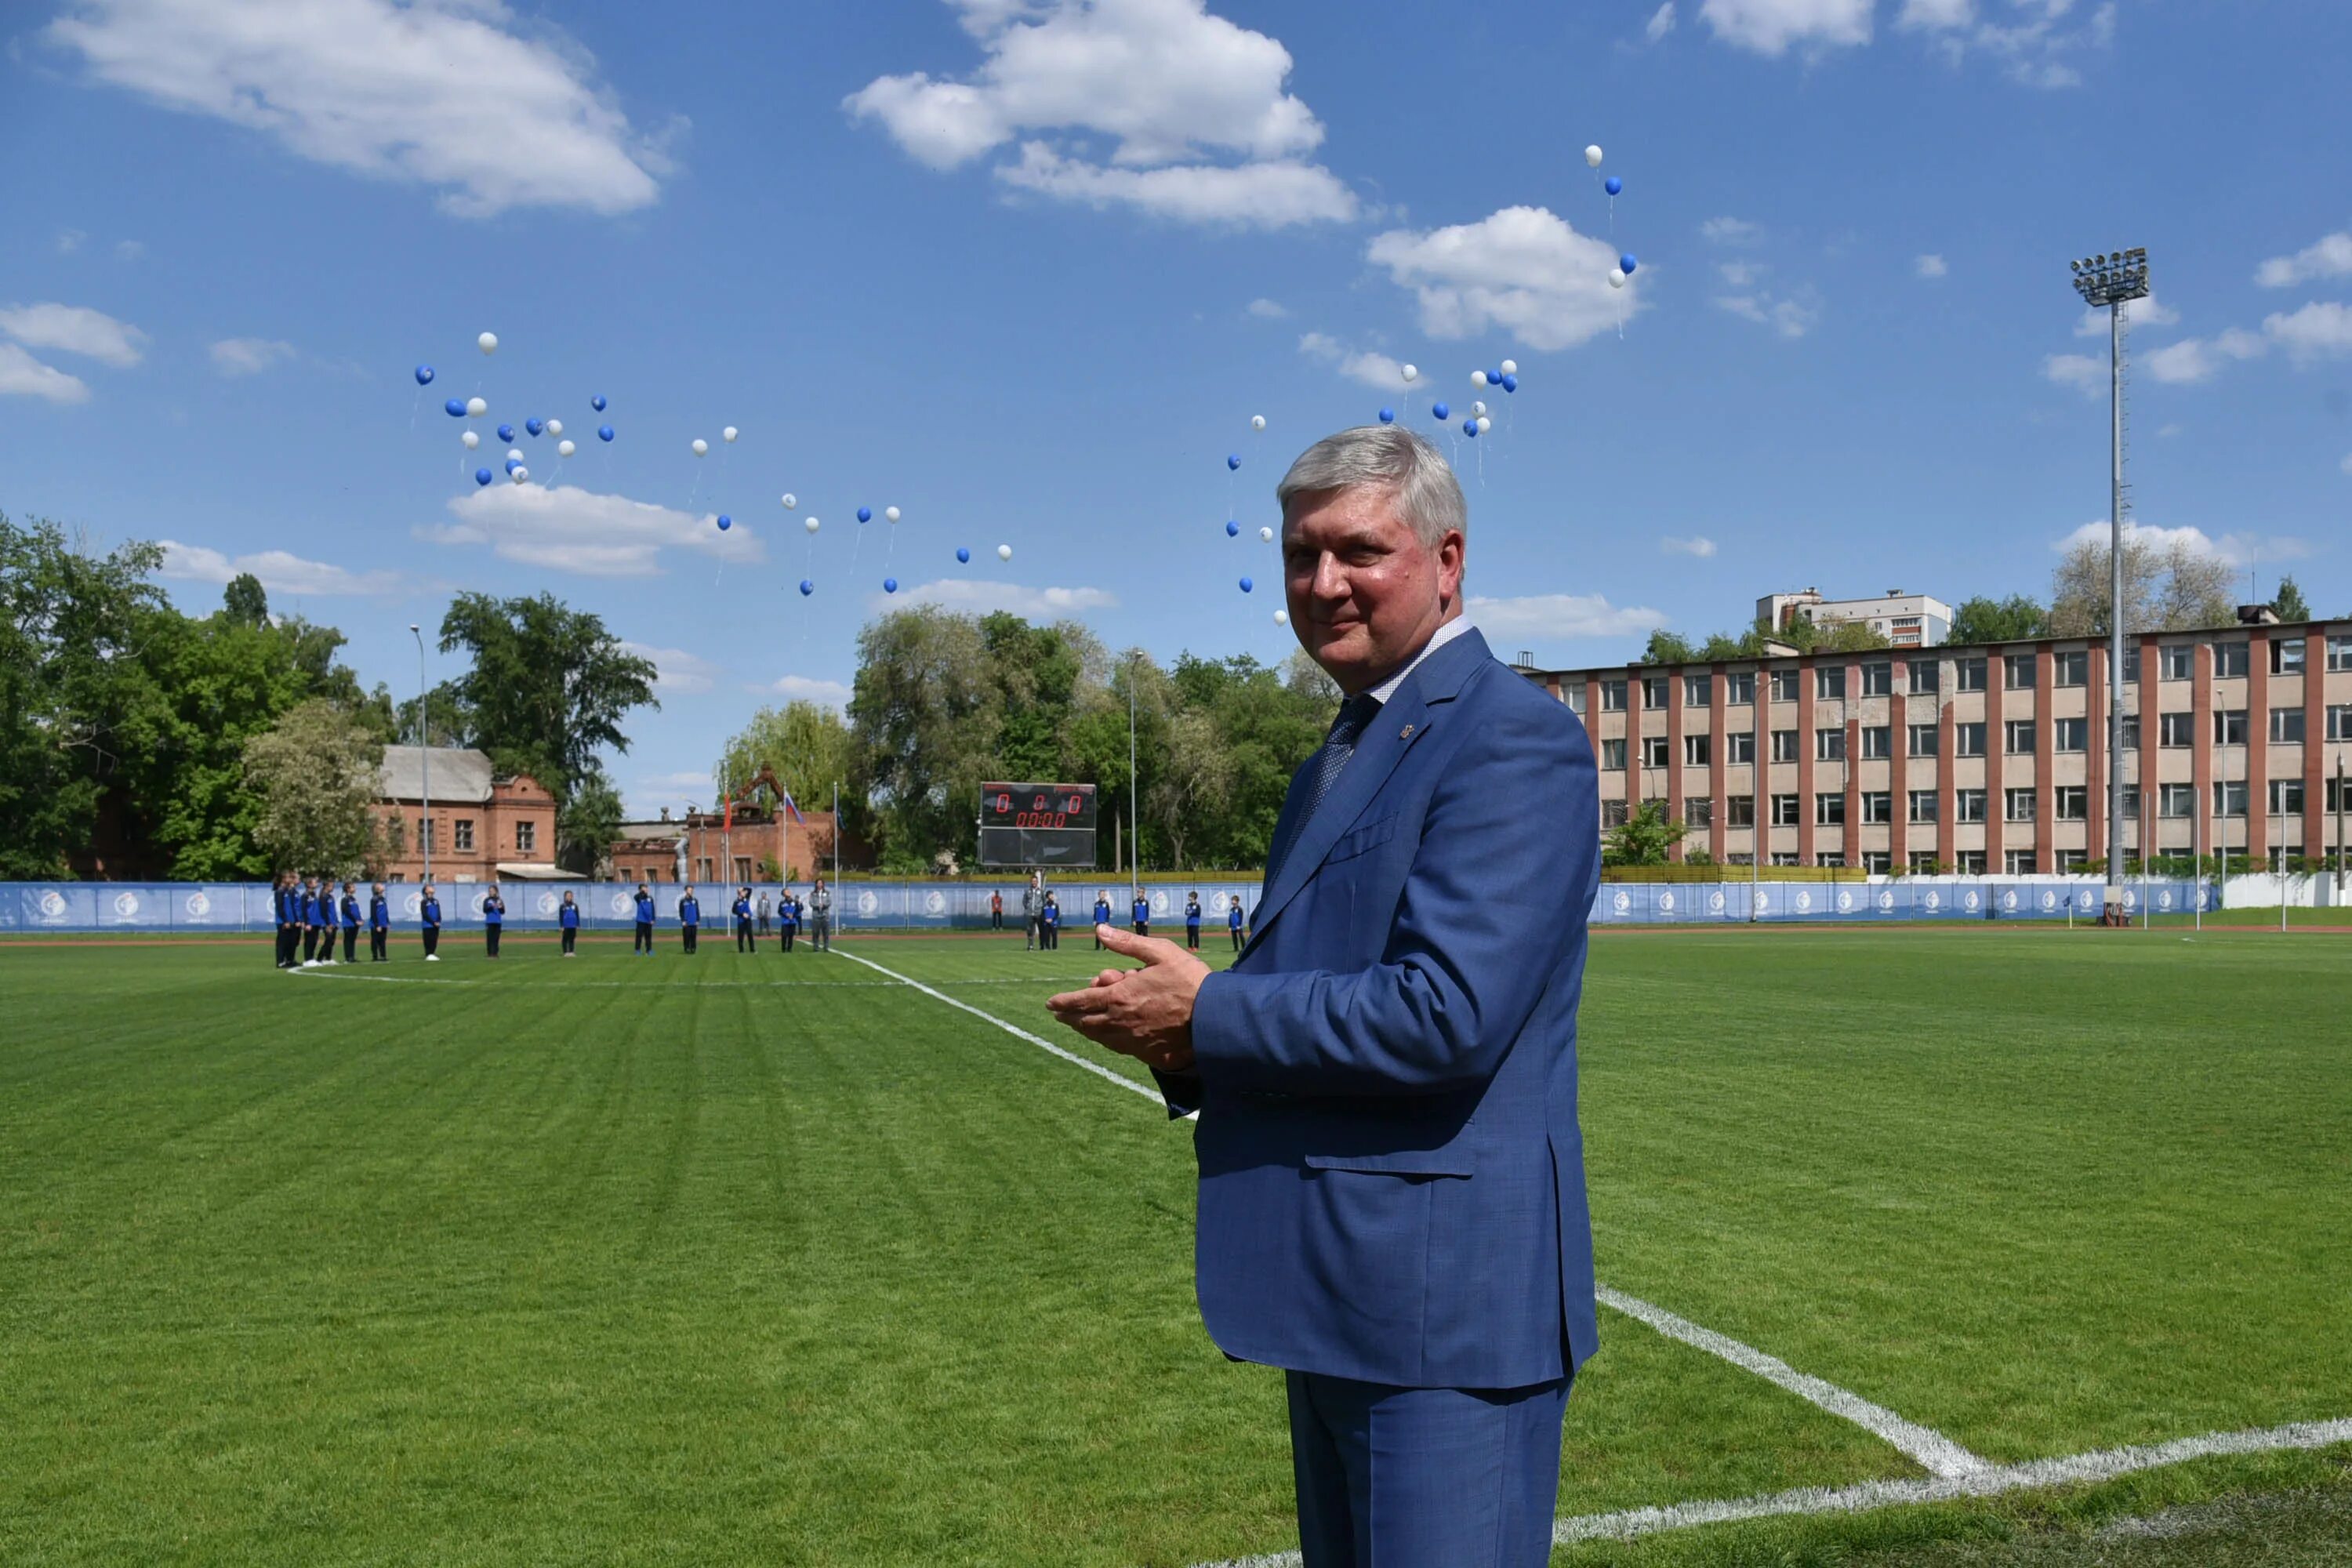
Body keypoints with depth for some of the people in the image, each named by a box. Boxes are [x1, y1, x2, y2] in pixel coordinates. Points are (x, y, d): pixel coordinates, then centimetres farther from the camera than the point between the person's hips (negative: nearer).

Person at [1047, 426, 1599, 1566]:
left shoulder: (1512, 737, -15)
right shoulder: (1341, 757, 16)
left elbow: (1447, 1014, -26)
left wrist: (1205, 1012, -15)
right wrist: (1188, 1042, -1)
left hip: (1441, 1298, -10)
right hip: (1338, 1297, 10)